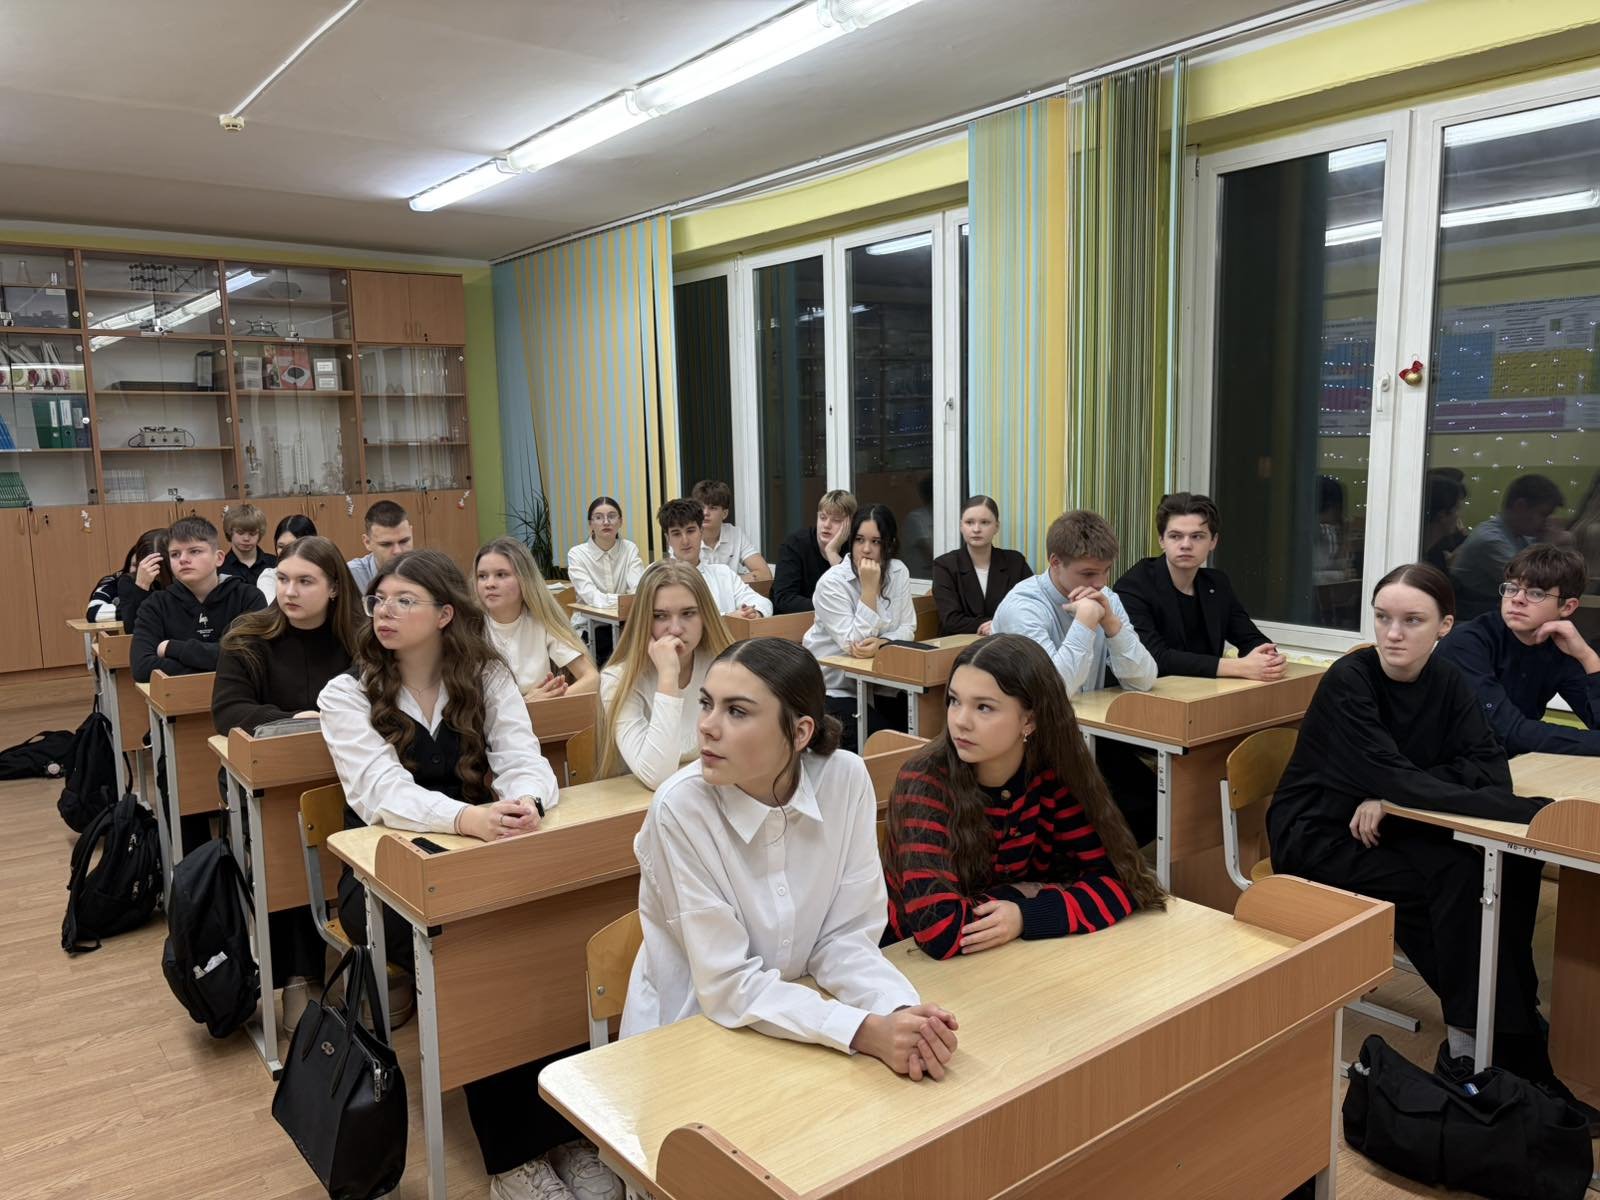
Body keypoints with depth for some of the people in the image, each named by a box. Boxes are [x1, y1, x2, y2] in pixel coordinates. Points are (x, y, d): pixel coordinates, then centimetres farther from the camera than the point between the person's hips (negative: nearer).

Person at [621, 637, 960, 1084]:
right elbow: (729, 985, -19)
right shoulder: (680, 808, -21)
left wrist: (902, 1013, -24)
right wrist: (867, 1031, -28)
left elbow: (846, 938, -7)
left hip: (798, 1027, 2)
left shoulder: (845, 778, -13)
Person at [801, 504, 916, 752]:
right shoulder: (832, 582, -15)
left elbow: (906, 629, -2)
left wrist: (879, 643, -24)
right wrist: (869, 588, -25)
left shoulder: (899, 572, 0)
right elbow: (853, 643, -22)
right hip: (834, 690, -5)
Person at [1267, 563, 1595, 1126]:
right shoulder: (1349, 680, -20)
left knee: (1513, 867, -14)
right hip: (1317, 836, -6)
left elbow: (1490, 768, -12)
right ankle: (1467, 1043, -11)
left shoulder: (1447, 683, -2)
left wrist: (1390, 796, -27)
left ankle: (1512, 1036, -4)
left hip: (1384, 826, 6)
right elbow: (1393, 778, -28)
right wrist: (1530, 812, -36)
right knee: (1458, 877, -24)